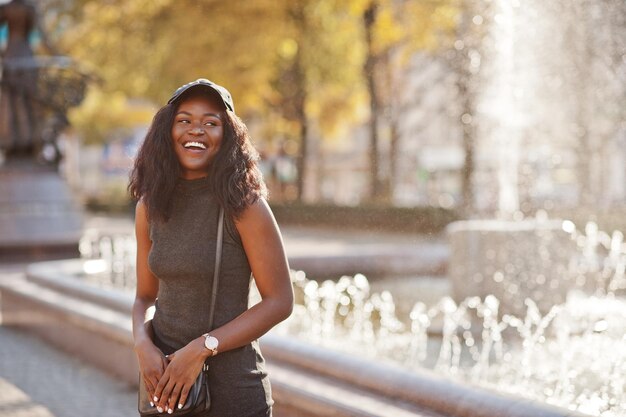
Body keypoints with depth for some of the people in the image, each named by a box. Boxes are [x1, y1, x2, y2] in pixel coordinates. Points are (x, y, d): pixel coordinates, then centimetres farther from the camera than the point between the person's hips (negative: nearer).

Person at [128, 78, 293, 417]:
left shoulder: (244, 204, -11)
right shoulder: (150, 206, 2)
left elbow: (279, 301, -11)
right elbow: (145, 295, 10)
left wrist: (202, 348, -18)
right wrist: (143, 344, -10)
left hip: (231, 383, -4)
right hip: (164, 380, 4)